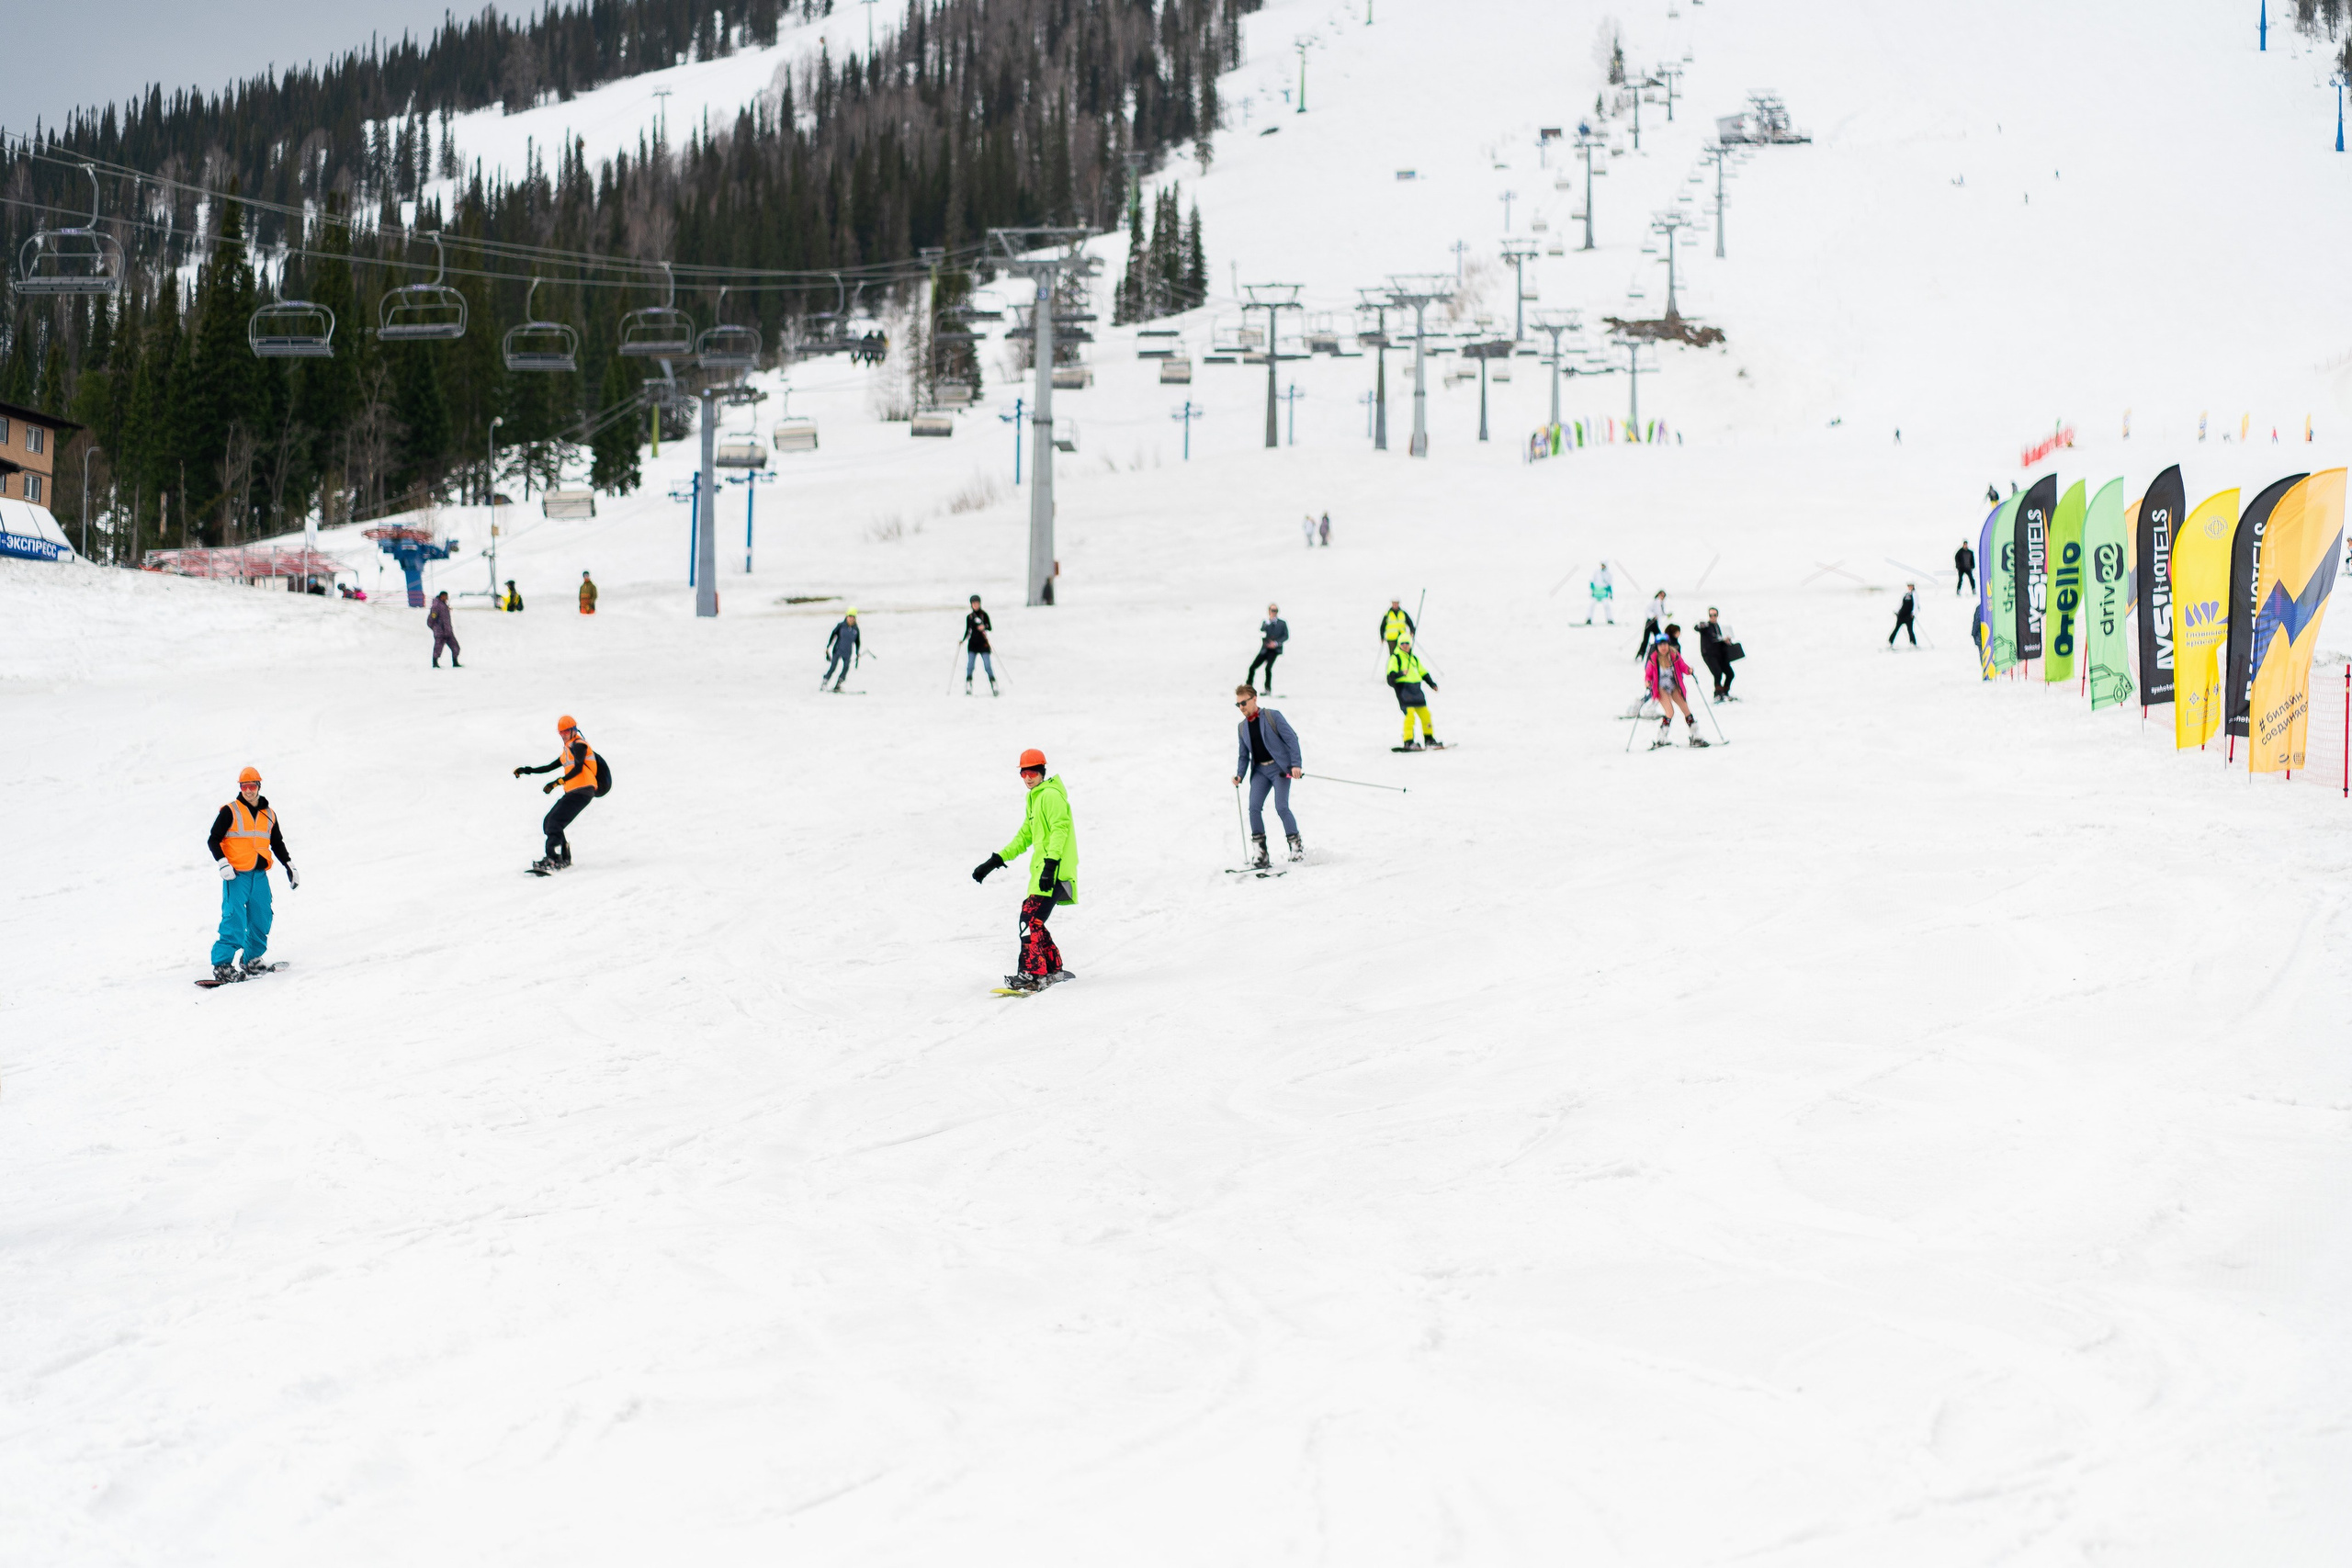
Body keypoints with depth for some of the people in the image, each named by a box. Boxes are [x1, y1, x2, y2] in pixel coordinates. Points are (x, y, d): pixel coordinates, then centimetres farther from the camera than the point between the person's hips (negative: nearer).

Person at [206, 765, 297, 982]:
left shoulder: (269, 814, 13)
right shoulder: (230, 811, -2)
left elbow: (277, 844, 24)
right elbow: (213, 840, -2)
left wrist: (289, 866, 18)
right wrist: (223, 864, -15)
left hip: (260, 875, 5)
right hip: (236, 875, -5)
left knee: (261, 919, 7)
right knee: (234, 919, -14)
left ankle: (253, 960, 22)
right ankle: (222, 964, -13)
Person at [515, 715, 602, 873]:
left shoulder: (579, 745, -2)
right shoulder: (568, 750, 27)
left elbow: (578, 769, -17)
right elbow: (551, 767, 30)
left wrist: (557, 782, -26)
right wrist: (527, 770, 23)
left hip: (582, 790, -10)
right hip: (571, 792, 10)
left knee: (555, 822, -21)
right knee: (548, 823, 6)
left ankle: (552, 859, -30)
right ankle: (564, 859, 5)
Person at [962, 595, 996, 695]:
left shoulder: (984, 614, 2)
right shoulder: (969, 616, 10)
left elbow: (990, 628, -2)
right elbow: (967, 631, 16)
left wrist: (984, 627, -22)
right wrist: (963, 640, 1)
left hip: (983, 644, -2)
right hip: (972, 644, 2)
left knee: (988, 666, -7)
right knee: (969, 666, -8)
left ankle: (994, 688, -4)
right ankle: (968, 689, -7)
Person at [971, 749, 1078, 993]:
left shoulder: (1051, 795, -7)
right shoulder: (1035, 799, 24)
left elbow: (1060, 829, -20)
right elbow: (1024, 837, 28)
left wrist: (1051, 863, -29)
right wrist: (995, 861, 23)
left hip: (1054, 872, -10)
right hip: (1042, 871, 10)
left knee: (1030, 919, -17)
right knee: (1032, 921, 10)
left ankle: (1033, 974, -22)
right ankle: (1053, 970, 19)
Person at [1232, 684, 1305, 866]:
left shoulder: (1272, 716, -6)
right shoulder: (1243, 727, 12)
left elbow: (1291, 738, -8)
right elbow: (1243, 755, 18)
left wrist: (1296, 764, -17)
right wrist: (1239, 775, 2)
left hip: (1279, 767, -5)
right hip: (1259, 770, 5)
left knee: (1281, 808, -15)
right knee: (1254, 807, -11)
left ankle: (1296, 845, 0)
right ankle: (1259, 850, -6)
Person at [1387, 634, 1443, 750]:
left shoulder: (1413, 659, 22)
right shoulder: (1395, 658, 0)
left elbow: (1423, 672, 29)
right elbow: (1391, 674, -14)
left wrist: (1432, 684, 17)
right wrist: (1400, 674, -34)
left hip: (1416, 689, 7)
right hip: (1403, 688, -7)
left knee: (1425, 713, 9)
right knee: (1409, 713, -19)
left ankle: (1429, 739, 23)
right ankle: (1408, 742, -18)